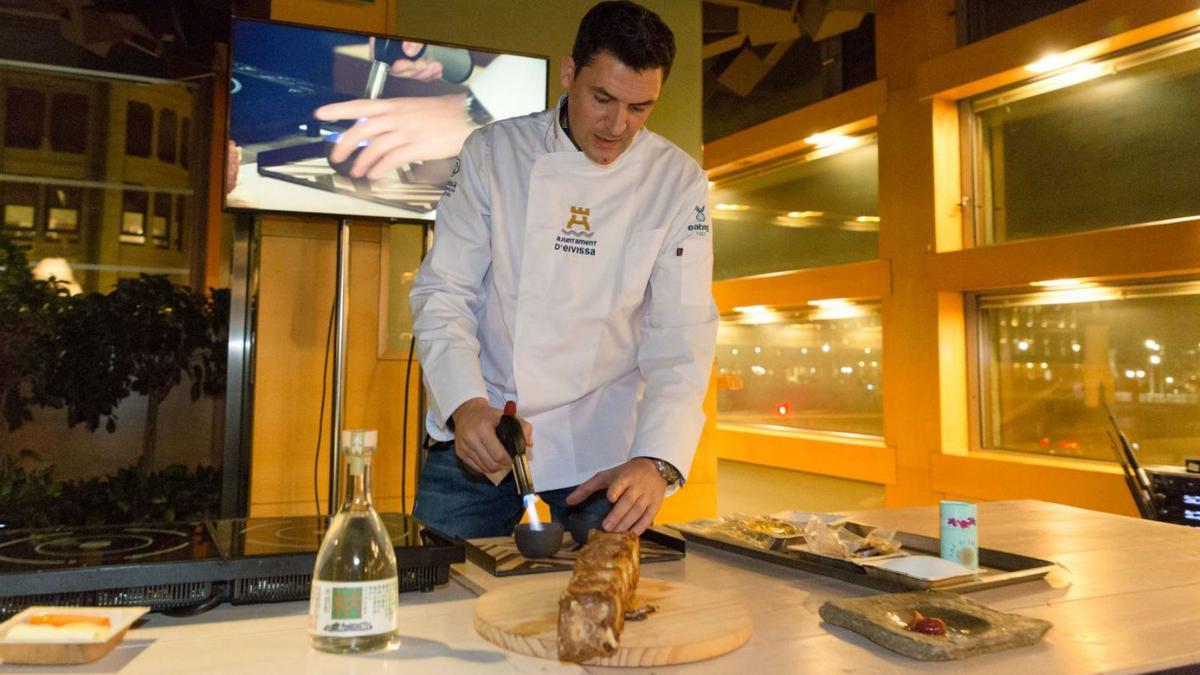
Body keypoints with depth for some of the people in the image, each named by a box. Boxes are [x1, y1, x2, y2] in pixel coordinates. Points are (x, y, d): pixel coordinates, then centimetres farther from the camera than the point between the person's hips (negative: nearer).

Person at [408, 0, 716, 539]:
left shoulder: (677, 182, -6)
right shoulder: (493, 152, -4)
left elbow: (682, 333, -10)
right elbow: (443, 291, -6)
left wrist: (657, 460, -24)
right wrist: (465, 405, -22)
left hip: (603, 447, 0)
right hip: (477, 433, 1)